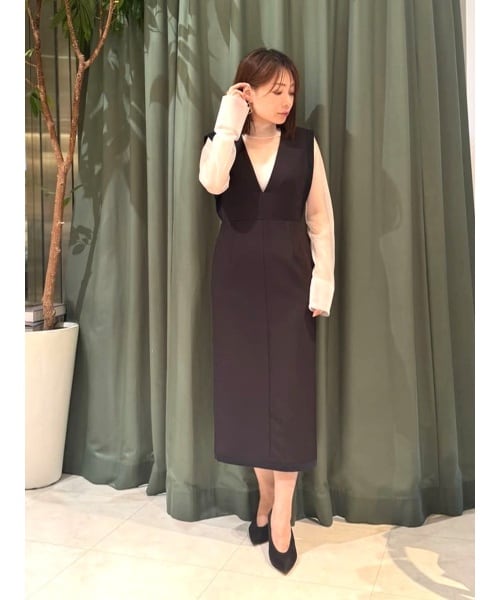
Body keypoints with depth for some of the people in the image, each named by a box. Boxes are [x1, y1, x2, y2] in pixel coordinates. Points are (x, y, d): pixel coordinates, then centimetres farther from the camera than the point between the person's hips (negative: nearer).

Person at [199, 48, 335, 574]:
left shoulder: (304, 145, 4)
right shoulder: (221, 142, 5)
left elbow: (321, 218, 2)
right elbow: (213, 182, -19)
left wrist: (323, 282, -6)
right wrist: (229, 122, -11)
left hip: (288, 277, -1)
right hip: (237, 278, 1)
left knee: (288, 390, -3)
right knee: (247, 388, 6)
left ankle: (281, 517, 9)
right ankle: (266, 496, 25)